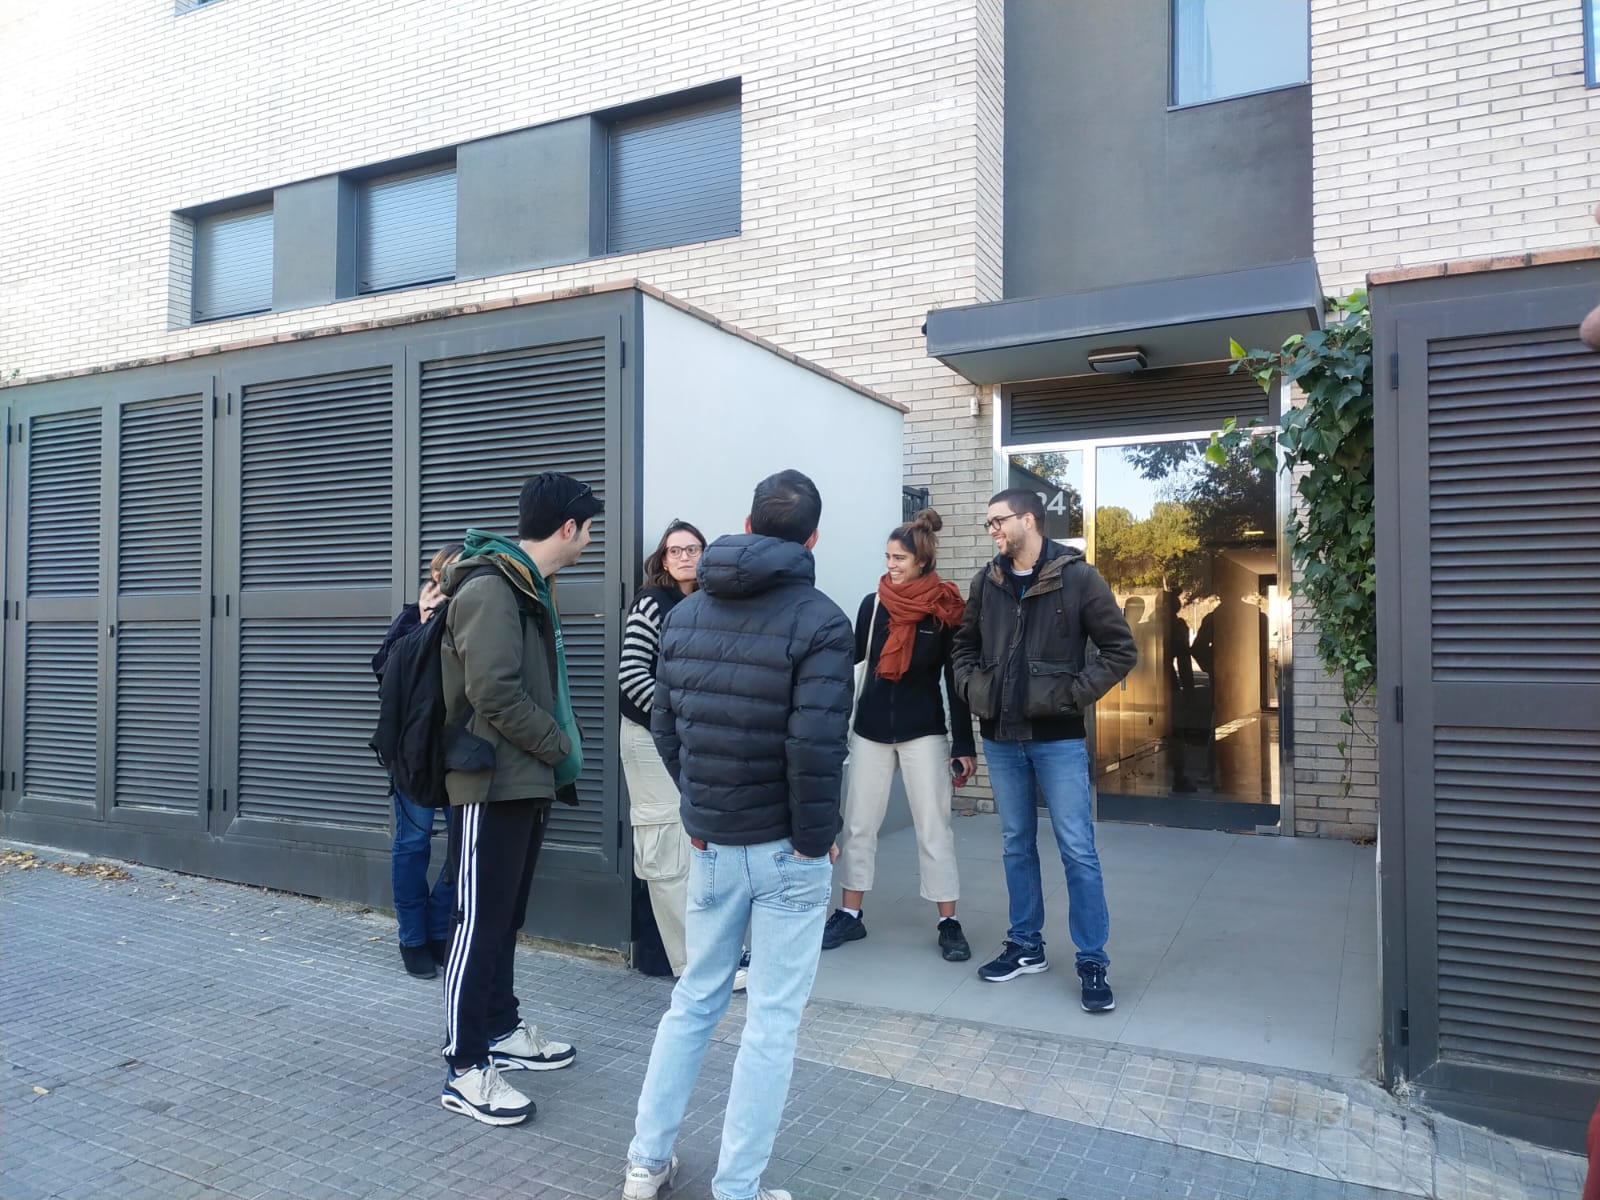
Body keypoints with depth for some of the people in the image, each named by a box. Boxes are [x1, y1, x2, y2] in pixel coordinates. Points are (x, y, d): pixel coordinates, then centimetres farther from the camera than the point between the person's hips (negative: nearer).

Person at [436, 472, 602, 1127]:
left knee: (507, 916, 19)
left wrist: (555, 758, 9)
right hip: (495, 781, -10)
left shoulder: (528, 586, 15)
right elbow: (494, 692, -24)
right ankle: (465, 1069, 7)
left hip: (529, 779, 10)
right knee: (480, 922, -2)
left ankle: (502, 1030, 32)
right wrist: (560, 745, -13)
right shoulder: (489, 588, -17)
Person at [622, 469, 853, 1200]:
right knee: (772, 1018, 7)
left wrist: (700, 809, 13)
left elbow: (665, 728, 6)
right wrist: (815, 838, -9)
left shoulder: (684, 615, 4)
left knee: (695, 997, 20)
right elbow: (815, 746, -22)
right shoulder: (819, 621, -14)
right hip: (787, 849, -5)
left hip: (709, 843, 5)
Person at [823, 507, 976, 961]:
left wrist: (964, 745, -6)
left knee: (934, 829, 3)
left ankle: (949, 924, 15)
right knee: (857, 825, 8)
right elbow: (851, 654, 10)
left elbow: (956, 681, -5)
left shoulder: (945, 610, -8)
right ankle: (850, 915, 21)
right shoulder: (873, 604, -1)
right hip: (871, 729, 3)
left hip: (924, 733, -3)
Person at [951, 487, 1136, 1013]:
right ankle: (1026, 946, 27)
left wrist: (1076, 694, -12)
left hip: (1059, 737, -4)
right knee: (1017, 845, 14)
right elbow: (965, 644, 18)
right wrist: (971, 688, 2)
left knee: (1078, 850, -1)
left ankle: (1092, 963, 11)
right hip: (1001, 737, 4)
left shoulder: (1077, 577, -7)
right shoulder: (986, 582, 6)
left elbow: (1121, 649, -5)